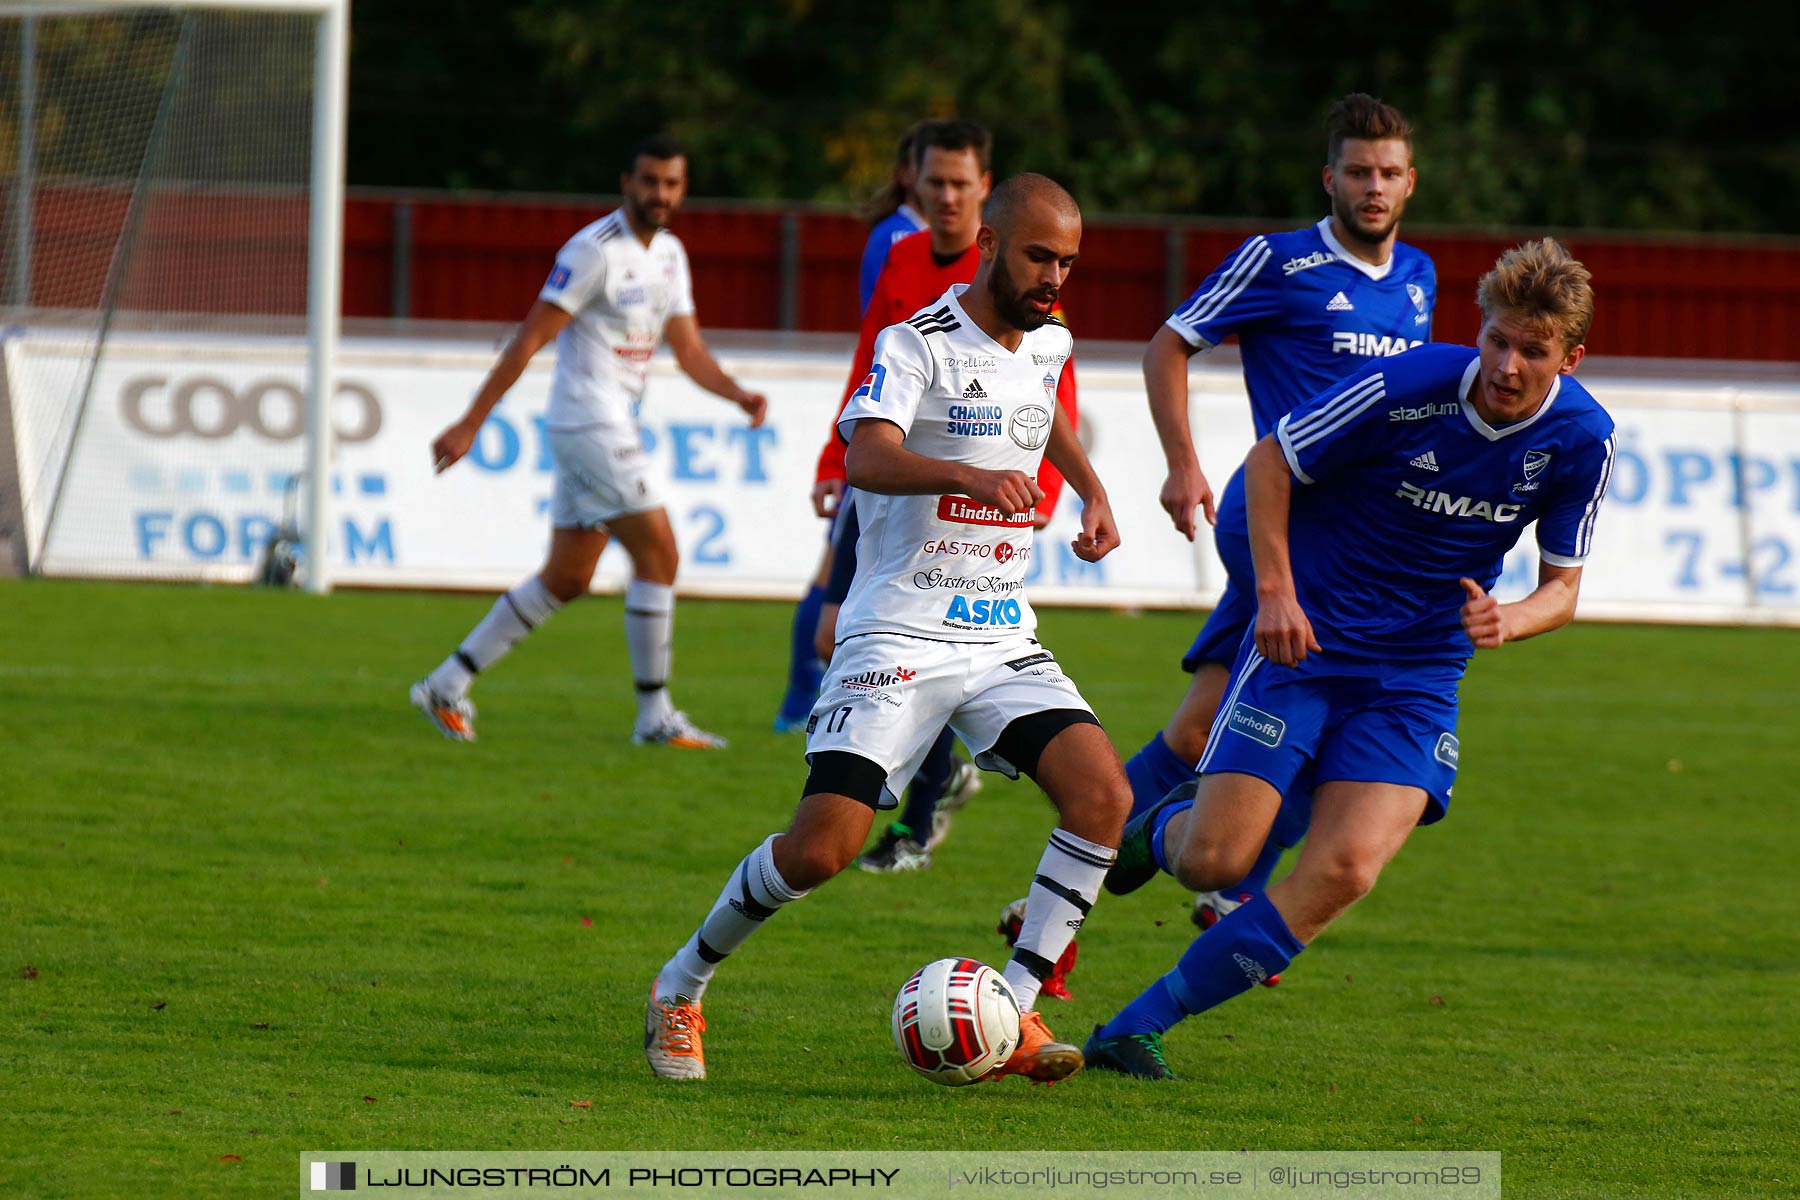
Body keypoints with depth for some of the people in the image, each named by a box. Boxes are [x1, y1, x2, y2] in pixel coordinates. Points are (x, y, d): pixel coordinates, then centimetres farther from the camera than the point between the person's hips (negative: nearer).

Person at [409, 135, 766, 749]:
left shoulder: (669, 254, 13)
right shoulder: (595, 250, -14)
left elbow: (688, 348, 14)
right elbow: (529, 340, -15)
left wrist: (736, 393, -6)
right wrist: (470, 424, -17)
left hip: (616, 423, 9)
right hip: (587, 418, -9)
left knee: (566, 578, 11)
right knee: (658, 555, -10)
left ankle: (448, 685, 17)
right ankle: (654, 716, -3)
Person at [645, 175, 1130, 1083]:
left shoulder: (1046, 343, 10)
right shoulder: (919, 344, -12)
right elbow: (867, 458, -31)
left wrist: (1091, 490, 24)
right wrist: (969, 473, -48)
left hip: (1002, 637, 6)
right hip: (899, 632, -6)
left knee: (1103, 794, -17)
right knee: (820, 847, -16)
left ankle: (1013, 1013, -9)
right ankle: (679, 989, 9)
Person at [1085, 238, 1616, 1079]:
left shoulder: (1581, 439, -7)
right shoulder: (1409, 387, -17)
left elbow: (1562, 585, 3)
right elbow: (1271, 459, -4)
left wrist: (1508, 622, -19)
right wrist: (1274, 591, -13)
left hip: (1418, 680, 2)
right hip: (1308, 641, -2)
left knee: (1346, 869, -19)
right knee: (1214, 860, -12)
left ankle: (1135, 1028, -11)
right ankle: (1166, 827, 29)